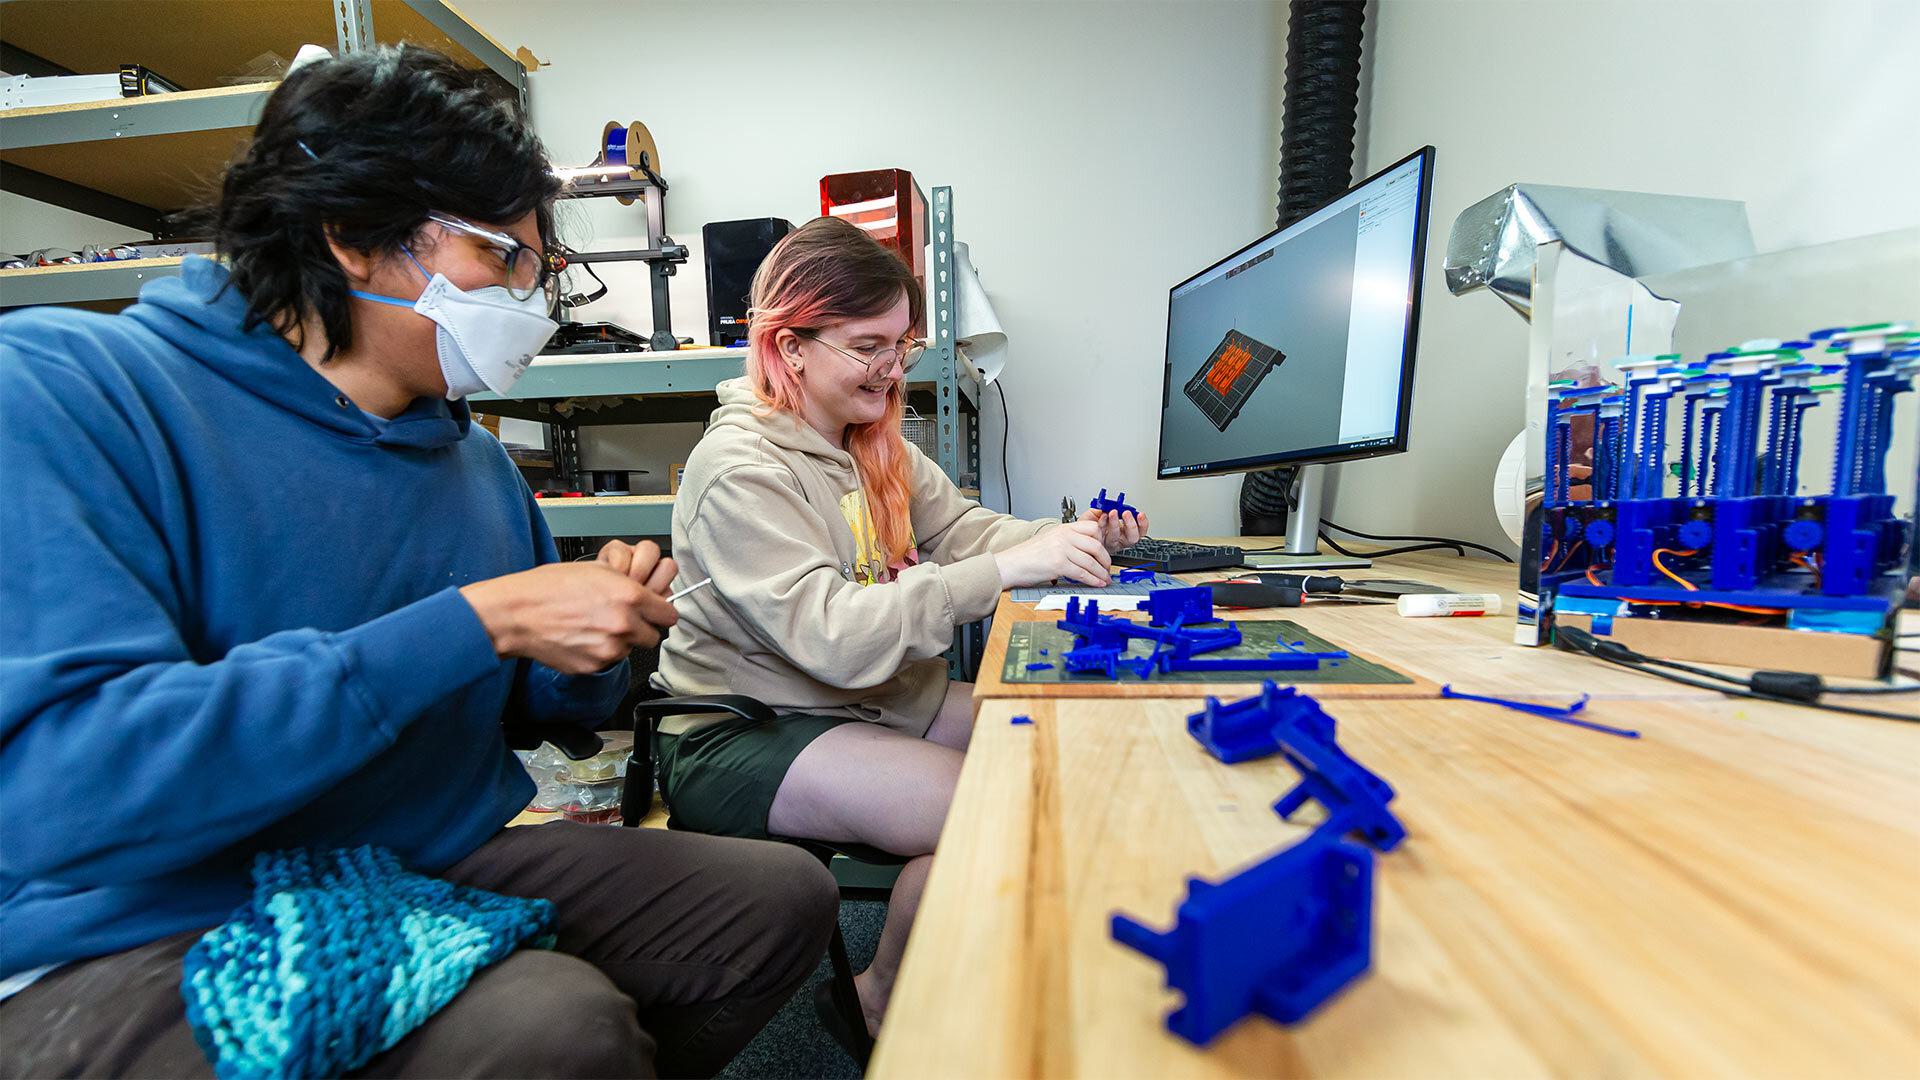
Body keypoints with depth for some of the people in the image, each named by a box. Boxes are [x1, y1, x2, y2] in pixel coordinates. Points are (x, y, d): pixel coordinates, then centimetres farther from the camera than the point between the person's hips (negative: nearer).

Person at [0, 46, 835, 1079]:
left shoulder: (477, 456, 6)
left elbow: (551, 700, 12)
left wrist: (603, 622, -10)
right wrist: (478, 622, -26)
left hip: (461, 861, 6)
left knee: (785, 894, -3)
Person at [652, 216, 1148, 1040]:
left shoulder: (874, 441, 7)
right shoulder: (740, 470, -20)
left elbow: (962, 529, 6)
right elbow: (835, 639, -30)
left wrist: (1072, 539, -13)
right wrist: (1008, 570, -35)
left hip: (874, 696, 8)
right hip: (742, 737, -8)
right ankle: (881, 1009, 7)